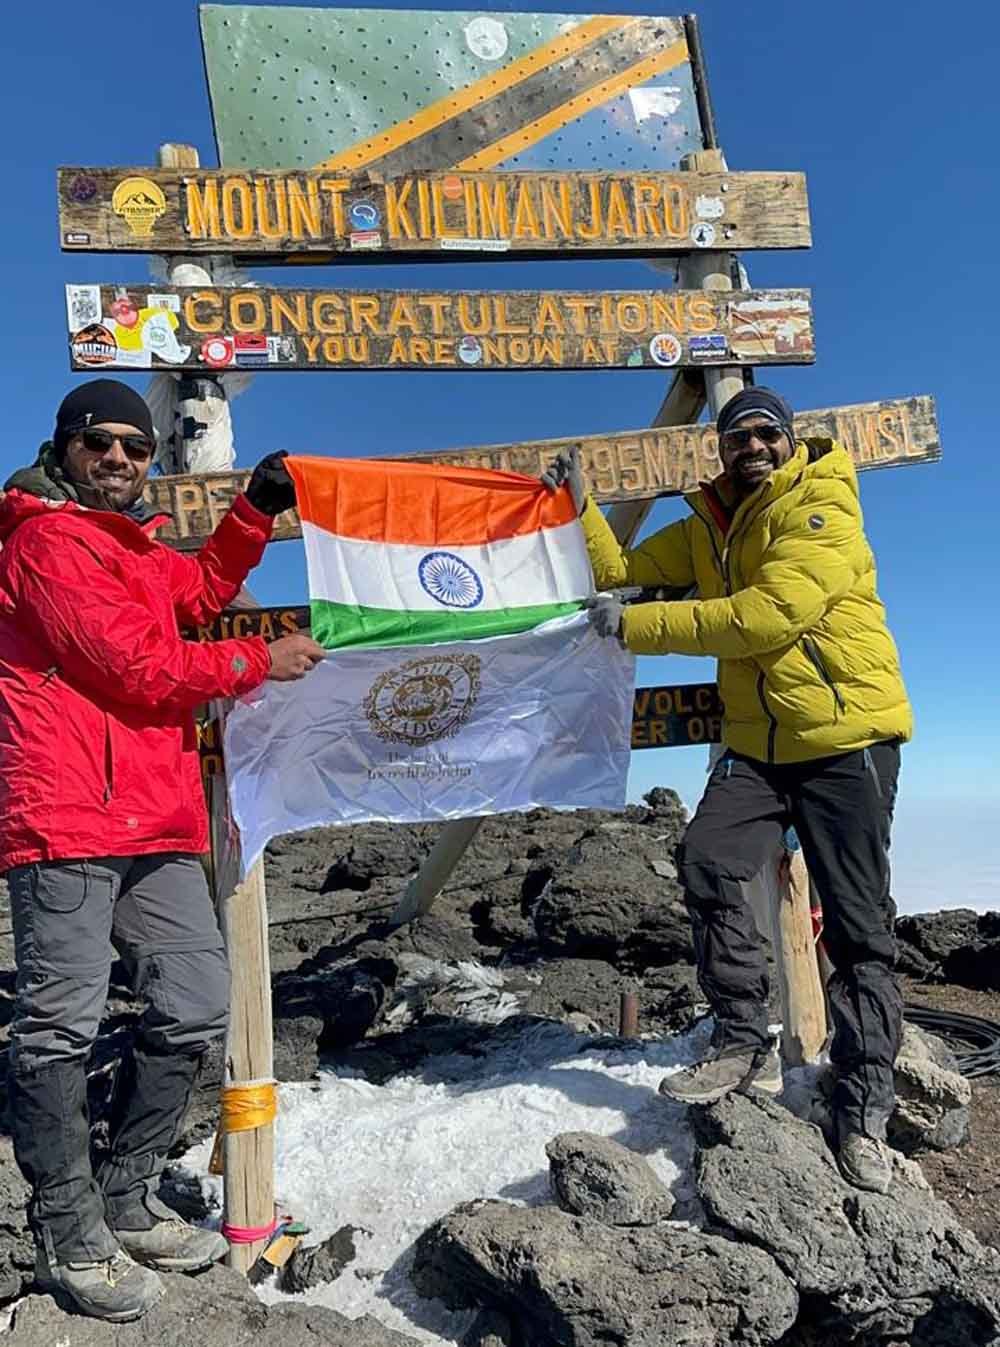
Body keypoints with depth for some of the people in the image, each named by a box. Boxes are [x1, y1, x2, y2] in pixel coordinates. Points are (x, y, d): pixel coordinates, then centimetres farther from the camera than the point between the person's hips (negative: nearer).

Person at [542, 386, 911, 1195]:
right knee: (708, 864, -18)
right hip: (760, 741, 5)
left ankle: (863, 1112, 10)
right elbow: (619, 570, 13)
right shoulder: (707, 528, 12)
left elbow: (768, 615, -24)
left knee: (858, 926, -1)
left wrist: (638, 626, -22)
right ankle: (745, 1046, -2)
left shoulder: (821, 508, -12)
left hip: (848, 737, -5)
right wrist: (580, 503, 1)